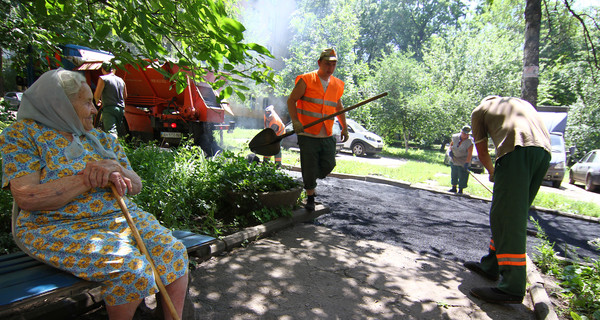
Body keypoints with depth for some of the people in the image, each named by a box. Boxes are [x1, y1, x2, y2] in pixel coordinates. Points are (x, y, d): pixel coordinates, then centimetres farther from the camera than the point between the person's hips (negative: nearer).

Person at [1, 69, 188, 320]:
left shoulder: (102, 138, 16)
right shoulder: (23, 133, 2)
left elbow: (136, 186, 12)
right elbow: (26, 198, -13)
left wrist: (116, 168, -10)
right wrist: (88, 179, -15)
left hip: (120, 217, 5)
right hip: (59, 228, -5)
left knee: (172, 251, -17)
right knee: (128, 265, -29)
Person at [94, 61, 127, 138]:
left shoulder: (103, 79, -4)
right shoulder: (121, 80, 16)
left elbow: (97, 95, -9)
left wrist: (97, 101, 12)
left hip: (109, 109, -6)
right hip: (120, 108, 7)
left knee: (111, 132, -17)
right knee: (119, 132, 16)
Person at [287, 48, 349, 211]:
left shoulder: (337, 85, 12)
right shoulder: (306, 80, -4)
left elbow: (339, 107, 24)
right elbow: (291, 100, -5)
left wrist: (344, 127, 19)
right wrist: (295, 121, -19)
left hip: (327, 136, 5)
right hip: (308, 134, -4)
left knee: (329, 165, 3)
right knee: (309, 169, 0)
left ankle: (311, 180, 34)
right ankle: (310, 197, 19)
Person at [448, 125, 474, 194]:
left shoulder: (469, 142, -21)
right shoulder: (455, 137, -7)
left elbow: (470, 154, -25)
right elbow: (451, 143, 13)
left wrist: (467, 163, -32)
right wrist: (450, 151, -4)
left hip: (463, 162, -5)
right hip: (453, 160, 5)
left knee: (462, 176, -1)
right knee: (454, 174, 16)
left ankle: (460, 190, 12)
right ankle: (454, 188, 32)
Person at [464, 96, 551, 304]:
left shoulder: (480, 110, 22)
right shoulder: (522, 102, 36)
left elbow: (482, 153, 22)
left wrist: (492, 173, 41)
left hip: (516, 149, -6)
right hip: (544, 151, 7)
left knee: (507, 217, -8)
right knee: (513, 214, 14)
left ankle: (512, 288, -10)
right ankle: (491, 265, 23)